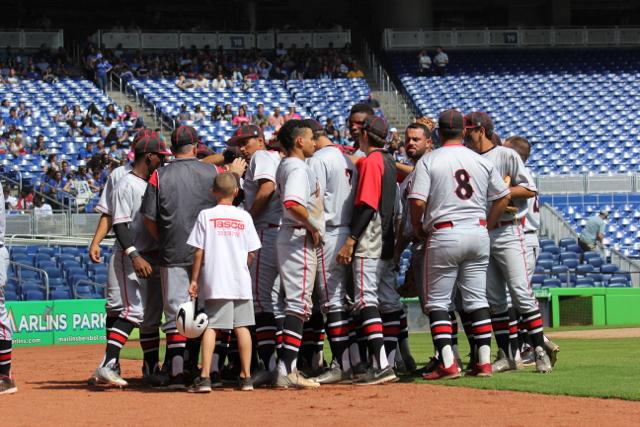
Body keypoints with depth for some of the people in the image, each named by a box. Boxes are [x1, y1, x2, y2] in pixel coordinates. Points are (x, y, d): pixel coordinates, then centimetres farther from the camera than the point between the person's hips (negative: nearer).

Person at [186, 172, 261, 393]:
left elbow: (199, 251, -3)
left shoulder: (206, 215, -1)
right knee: (242, 327, 8)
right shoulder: (244, 217, 4)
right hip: (241, 281, 2)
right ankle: (246, 377, 10)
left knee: (210, 327, -1)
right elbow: (252, 253, 5)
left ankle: (204, 377, -10)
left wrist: (194, 279, 3)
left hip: (215, 281, -2)